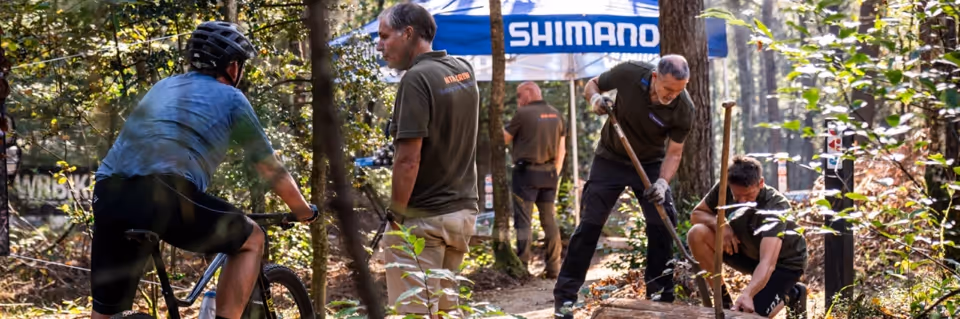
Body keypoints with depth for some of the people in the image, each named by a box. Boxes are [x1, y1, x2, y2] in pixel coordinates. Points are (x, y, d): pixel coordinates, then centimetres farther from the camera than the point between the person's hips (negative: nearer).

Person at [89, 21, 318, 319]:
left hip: (107, 195, 6)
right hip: (163, 195, -6)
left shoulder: (163, 87, 33)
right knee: (251, 240, 18)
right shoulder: (230, 98, 17)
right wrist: (304, 211, 41)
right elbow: (271, 168, 24)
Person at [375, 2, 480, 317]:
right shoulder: (464, 70, 7)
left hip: (423, 218, -8)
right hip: (463, 209, 8)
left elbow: (408, 159, -22)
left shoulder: (416, 79, -17)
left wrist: (396, 214, -13)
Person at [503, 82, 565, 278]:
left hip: (526, 172, -6)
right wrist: (555, 174, 17)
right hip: (549, 173, 6)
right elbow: (561, 150, 12)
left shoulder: (523, 114, -9)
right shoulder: (556, 115, 10)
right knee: (549, 220, 10)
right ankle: (553, 267, 10)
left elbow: (503, 139, -2)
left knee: (523, 220, -3)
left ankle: (522, 266, -7)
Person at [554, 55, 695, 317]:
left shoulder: (683, 109, -23)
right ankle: (565, 295, 0)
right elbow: (591, 85, -5)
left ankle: (660, 295, 5)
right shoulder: (629, 74, -24)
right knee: (589, 225, -4)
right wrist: (595, 98, -27)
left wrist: (662, 182, -31)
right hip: (611, 159, -1)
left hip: (651, 164, 1)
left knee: (662, 225, -8)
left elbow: (674, 152, -14)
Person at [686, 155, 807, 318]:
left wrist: (747, 294, -64)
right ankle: (723, 299, -4)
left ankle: (791, 294, 8)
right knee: (697, 234, -21)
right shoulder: (724, 189, -22)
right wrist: (719, 224, -28)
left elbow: (768, 263, -47)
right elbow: (697, 214, -5)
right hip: (747, 249, 5)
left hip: (783, 260, -5)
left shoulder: (776, 206, -37)